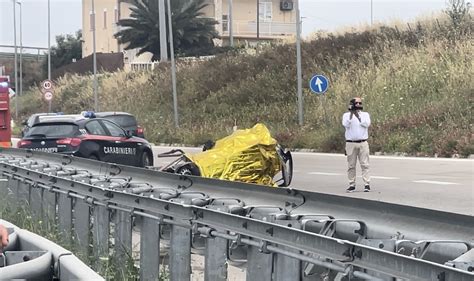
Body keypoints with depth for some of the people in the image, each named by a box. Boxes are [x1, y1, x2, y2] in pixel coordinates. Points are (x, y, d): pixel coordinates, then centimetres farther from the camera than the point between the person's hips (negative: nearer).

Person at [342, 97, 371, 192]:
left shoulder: (365, 114, 11)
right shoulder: (346, 115, 7)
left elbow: (367, 124, -7)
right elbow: (345, 124, -11)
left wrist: (358, 117, -13)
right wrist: (351, 115, -18)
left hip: (363, 143, 0)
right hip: (351, 143, 0)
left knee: (365, 164, -5)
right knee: (351, 165, 3)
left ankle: (367, 184, -6)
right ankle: (352, 184, 9)